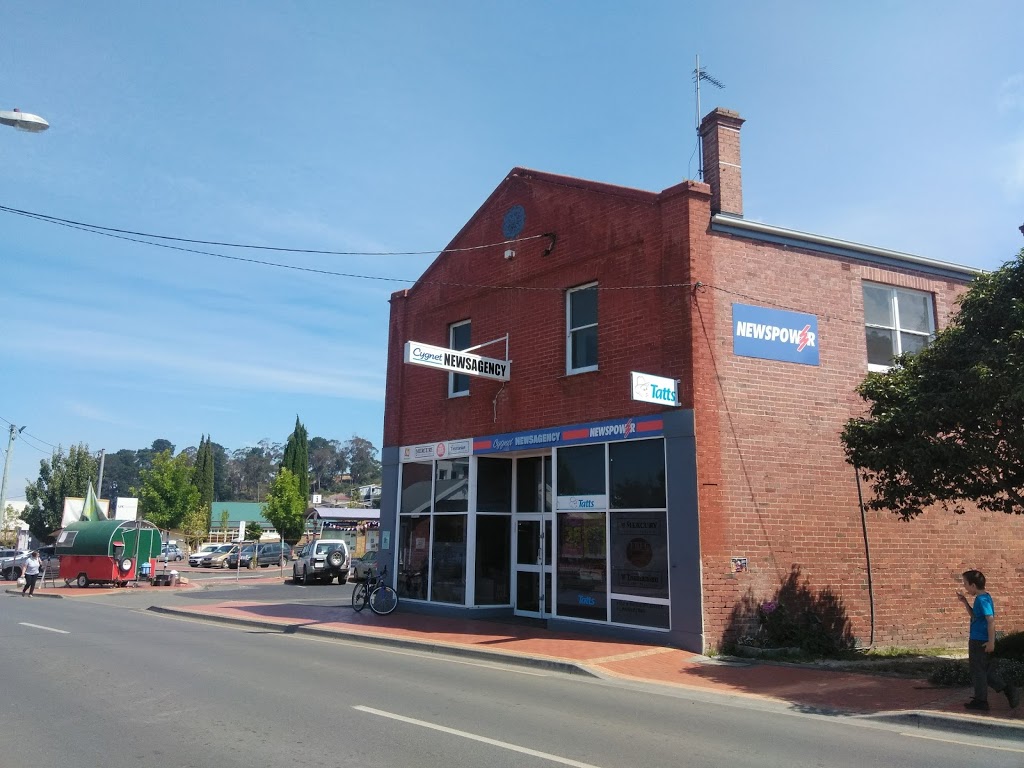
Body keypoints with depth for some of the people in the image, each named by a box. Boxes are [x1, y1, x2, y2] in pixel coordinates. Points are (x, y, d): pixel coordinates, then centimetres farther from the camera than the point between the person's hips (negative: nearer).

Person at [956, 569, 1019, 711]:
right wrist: (965, 602, 11)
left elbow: (991, 621, -24)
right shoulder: (983, 597, 10)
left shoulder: (982, 599, -20)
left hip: (980, 642, -9)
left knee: (978, 671, 3)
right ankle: (1007, 689, 19)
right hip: (979, 641, 9)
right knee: (986, 670, 19)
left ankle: (980, 701, 13)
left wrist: (991, 642, -24)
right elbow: (974, 615, 22)